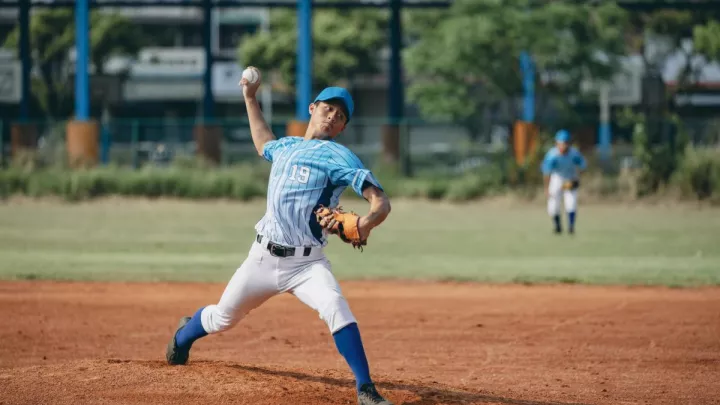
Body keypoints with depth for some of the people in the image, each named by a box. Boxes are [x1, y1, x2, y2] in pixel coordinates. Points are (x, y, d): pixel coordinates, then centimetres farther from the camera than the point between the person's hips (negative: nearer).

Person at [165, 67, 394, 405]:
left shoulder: (338, 157, -8)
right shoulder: (287, 146, 12)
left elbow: (380, 200, -19)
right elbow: (263, 143, 39)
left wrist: (367, 223, -41)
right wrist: (250, 98, 36)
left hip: (306, 263, -5)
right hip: (263, 258, 5)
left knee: (336, 307, -32)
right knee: (223, 317, 18)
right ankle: (184, 335, 52)